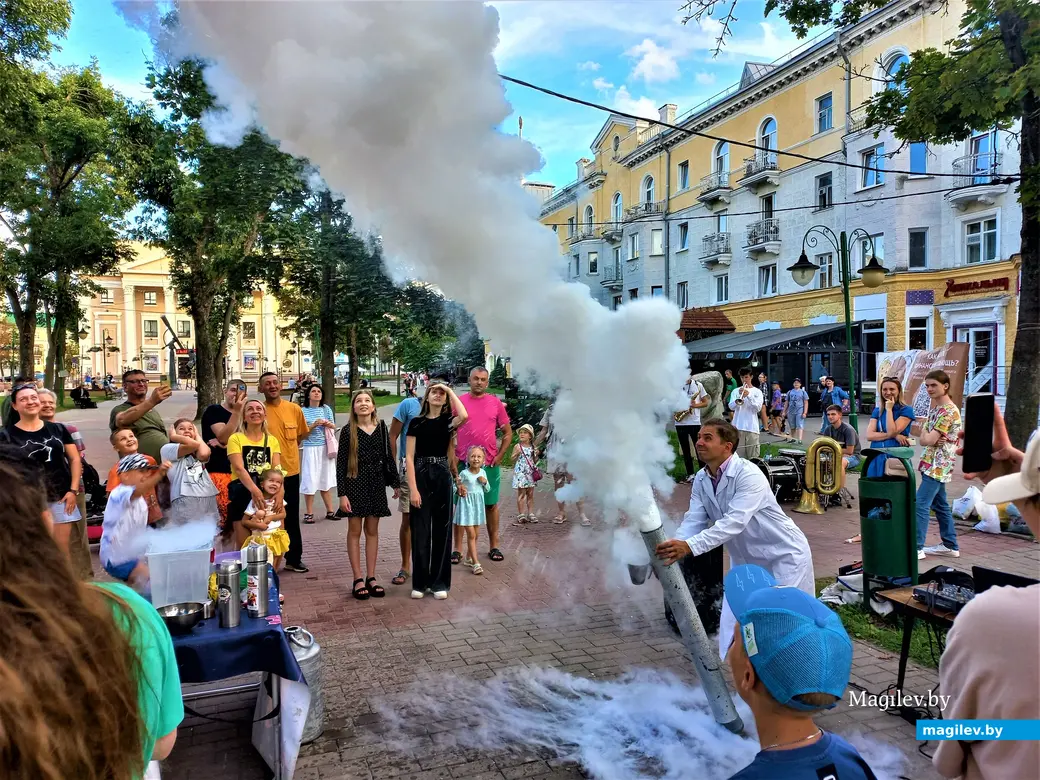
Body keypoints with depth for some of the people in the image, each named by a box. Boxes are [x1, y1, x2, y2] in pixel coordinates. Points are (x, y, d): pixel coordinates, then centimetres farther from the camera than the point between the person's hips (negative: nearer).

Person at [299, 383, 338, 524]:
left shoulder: (326, 409, 6)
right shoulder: (303, 411, -5)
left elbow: (334, 427, 11)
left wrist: (328, 424, -9)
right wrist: (314, 425, -19)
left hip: (325, 448, 4)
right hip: (310, 449, -4)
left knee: (325, 480, 11)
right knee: (310, 481, -2)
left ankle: (330, 511, 19)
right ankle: (309, 513, 7)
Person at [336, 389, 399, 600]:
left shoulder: (381, 428, 3)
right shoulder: (348, 430, -4)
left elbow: (388, 457, 8)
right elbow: (341, 462, -6)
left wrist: (395, 482, 7)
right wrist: (342, 493, -11)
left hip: (376, 484, 3)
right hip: (354, 484, -2)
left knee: (372, 530, 9)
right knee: (355, 531, 4)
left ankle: (371, 577, 17)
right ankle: (358, 579, 11)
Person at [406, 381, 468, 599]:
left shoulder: (448, 421, 5)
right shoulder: (417, 422, 0)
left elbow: (464, 416, -21)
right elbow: (409, 456, -5)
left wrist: (450, 390, -10)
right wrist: (413, 489, -13)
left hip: (442, 476, 2)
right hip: (421, 476, -2)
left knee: (442, 529, 6)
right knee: (420, 530, 2)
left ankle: (439, 581, 15)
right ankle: (419, 582, 13)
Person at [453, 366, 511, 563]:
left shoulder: (496, 403, 4)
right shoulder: (459, 402, 2)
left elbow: (508, 433, 8)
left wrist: (500, 455, -1)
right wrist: (453, 455, -2)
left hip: (490, 463, 1)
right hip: (464, 462, -1)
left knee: (491, 504, 8)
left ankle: (494, 546, 19)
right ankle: (457, 548, 11)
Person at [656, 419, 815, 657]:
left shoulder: (749, 475, -28)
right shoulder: (701, 480, -6)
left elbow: (734, 522, -39)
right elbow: (693, 520, -13)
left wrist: (689, 546, -50)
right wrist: (672, 549, -32)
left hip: (784, 555, -7)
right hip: (746, 558, 7)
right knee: (734, 629, 8)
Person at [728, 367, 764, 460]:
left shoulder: (757, 392, 8)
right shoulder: (735, 391, 10)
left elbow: (758, 408, -5)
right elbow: (731, 407, -1)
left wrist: (748, 395, -15)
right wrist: (739, 398, -18)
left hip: (752, 427, -1)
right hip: (738, 427, 1)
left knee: (753, 456, -1)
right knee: (739, 454, 0)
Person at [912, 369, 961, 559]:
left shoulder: (948, 411, -18)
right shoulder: (935, 408, 13)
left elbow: (927, 440, -22)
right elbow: (925, 435, 15)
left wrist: (922, 430, -1)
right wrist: (925, 434, -8)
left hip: (937, 466, -10)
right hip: (934, 465, 10)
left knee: (920, 505, -11)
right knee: (940, 505, 16)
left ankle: (916, 548, -9)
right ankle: (950, 545, 25)